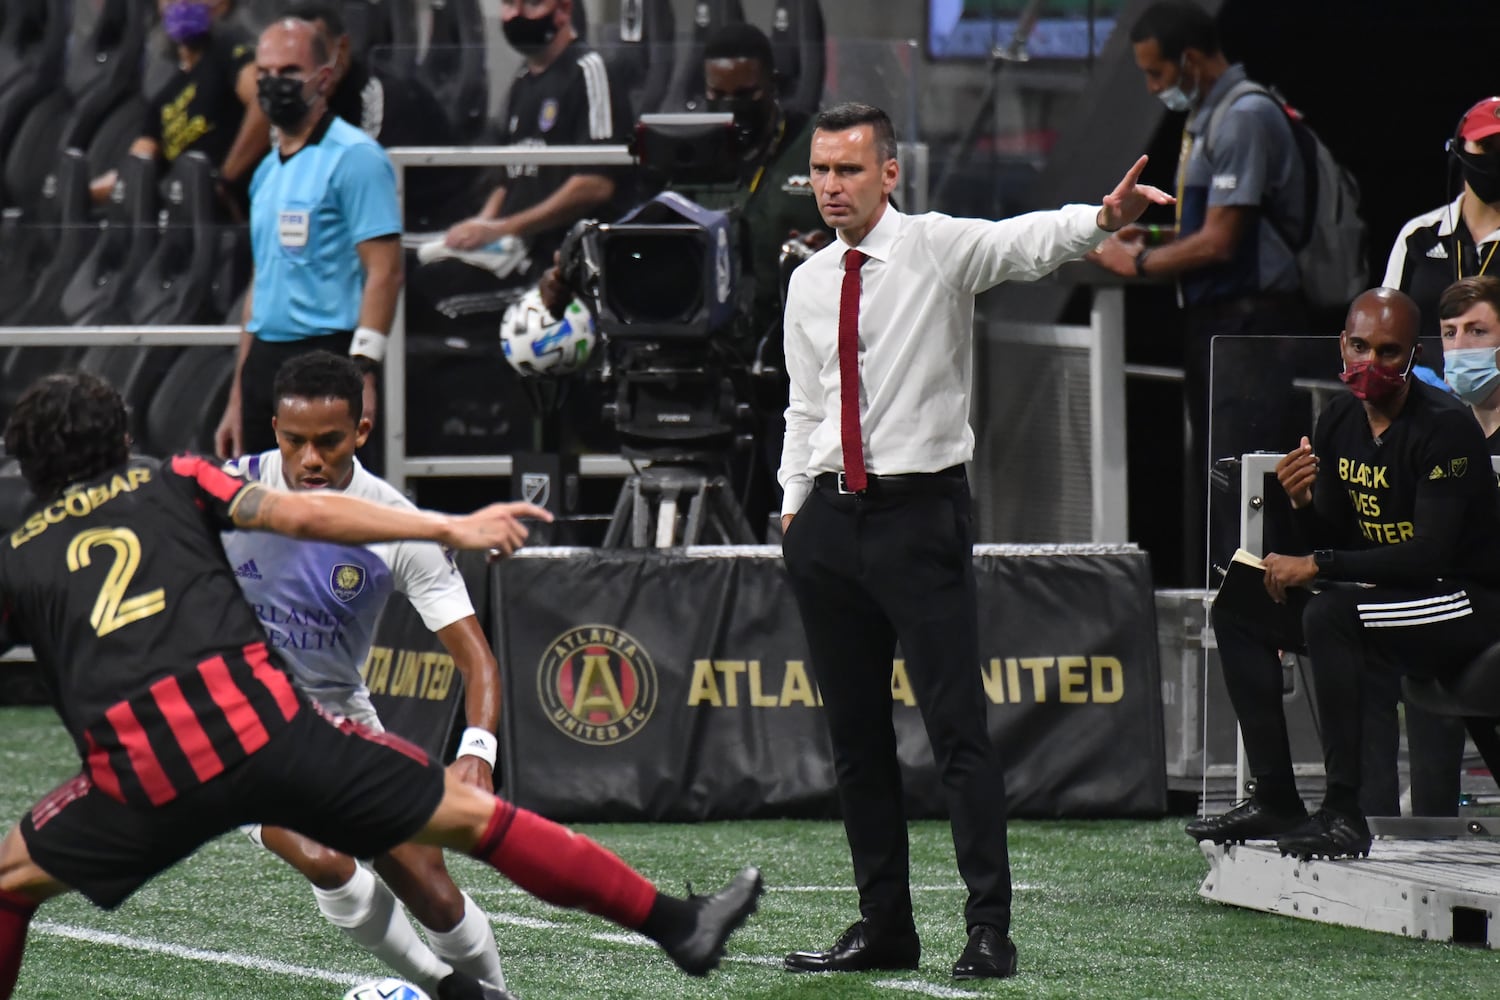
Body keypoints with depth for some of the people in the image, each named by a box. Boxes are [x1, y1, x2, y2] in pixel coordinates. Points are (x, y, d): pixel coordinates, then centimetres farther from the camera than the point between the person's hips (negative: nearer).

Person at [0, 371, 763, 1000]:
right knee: (471, 816, 8)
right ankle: (678, 925, 9)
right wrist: (451, 528, 6)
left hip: (142, 775, 0)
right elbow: (301, 515, 7)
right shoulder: (169, 483, 17)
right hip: (262, 724, 0)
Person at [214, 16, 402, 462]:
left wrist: (362, 372, -23)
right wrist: (238, 397, 20)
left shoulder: (354, 157, -8)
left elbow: (384, 272, -14)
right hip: (265, 362, 8)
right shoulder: (268, 171, 18)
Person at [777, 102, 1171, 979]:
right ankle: (885, 926, 16)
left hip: (920, 511, -6)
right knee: (856, 734, 9)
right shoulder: (808, 284, 12)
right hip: (830, 516, 6)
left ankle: (990, 928, -9)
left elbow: (1029, 243, -23)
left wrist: (1102, 220, -43)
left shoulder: (940, 249, -5)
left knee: (958, 725, -9)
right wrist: (794, 502, 10)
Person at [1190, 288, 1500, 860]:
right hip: (1386, 590, 9)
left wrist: (1317, 566, -25)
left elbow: (1431, 555, -27)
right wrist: (1303, 504, -14)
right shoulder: (1339, 422, 4)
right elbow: (1335, 544, 9)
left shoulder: (1444, 427, -20)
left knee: (1330, 615, -32)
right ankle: (1275, 802, 1)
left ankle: (1345, 814, -29)